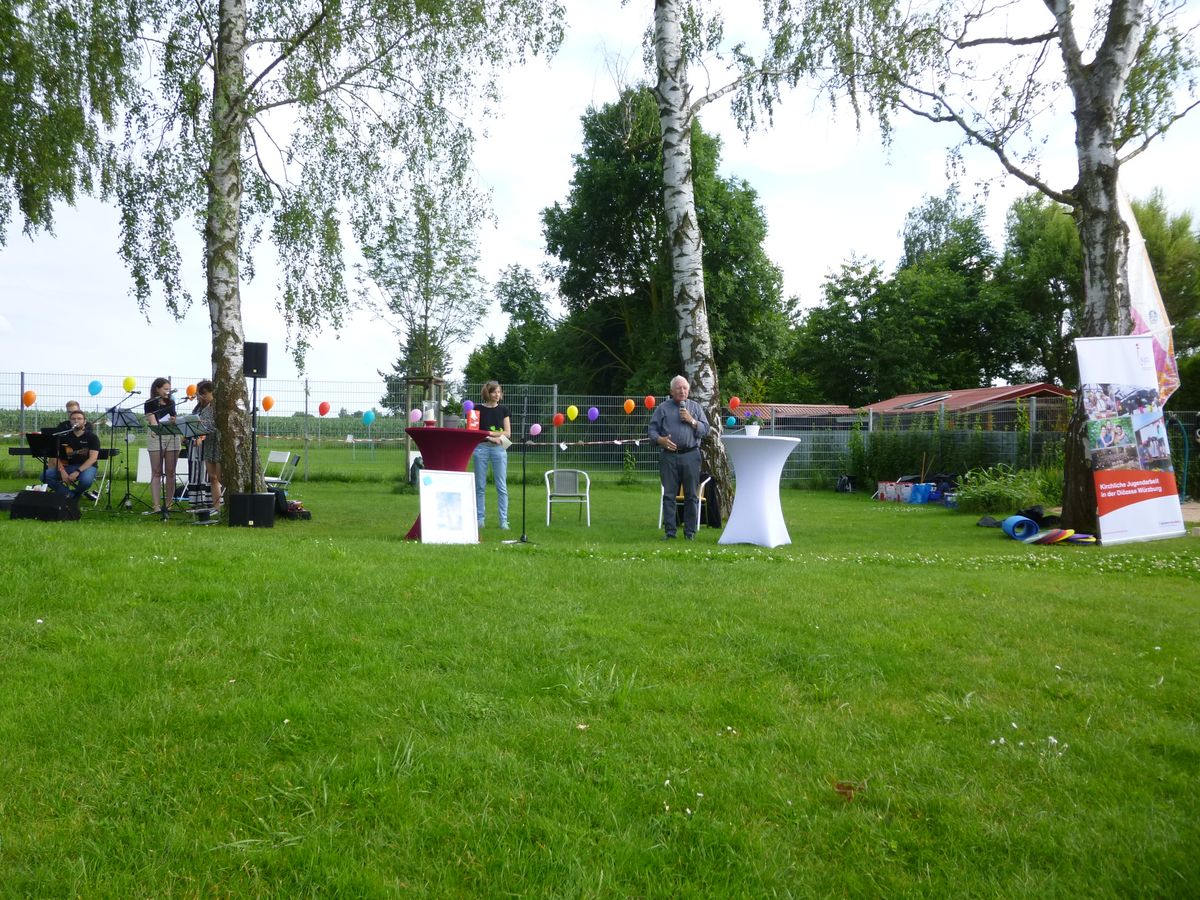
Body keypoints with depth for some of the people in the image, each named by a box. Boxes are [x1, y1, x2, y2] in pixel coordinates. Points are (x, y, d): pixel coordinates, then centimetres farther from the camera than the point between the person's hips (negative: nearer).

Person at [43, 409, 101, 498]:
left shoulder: (92, 437, -4)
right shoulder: (65, 437, 7)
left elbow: (93, 458, -14)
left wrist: (77, 472, -25)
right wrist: (62, 471, -17)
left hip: (87, 467, -4)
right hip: (68, 467, 4)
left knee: (86, 480, -38)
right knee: (45, 475, -19)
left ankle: (75, 494, -3)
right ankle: (68, 494, -6)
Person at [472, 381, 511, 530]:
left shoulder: (503, 410, 7)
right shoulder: (478, 409, 4)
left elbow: (507, 433, 3)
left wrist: (488, 433, -9)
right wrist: (492, 437, -13)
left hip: (499, 449, 1)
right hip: (481, 448, -1)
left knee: (502, 486, -2)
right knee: (480, 486, 3)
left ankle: (504, 520, 1)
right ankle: (479, 518, 11)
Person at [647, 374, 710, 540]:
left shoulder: (695, 407, 13)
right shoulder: (662, 408, 9)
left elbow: (705, 429, 7)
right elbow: (651, 428, 5)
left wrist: (691, 421, -7)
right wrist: (660, 439, -13)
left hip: (690, 456, 1)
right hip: (668, 456, -1)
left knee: (691, 495, 2)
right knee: (669, 495, 1)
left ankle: (690, 531, 9)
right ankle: (670, 531, 7)